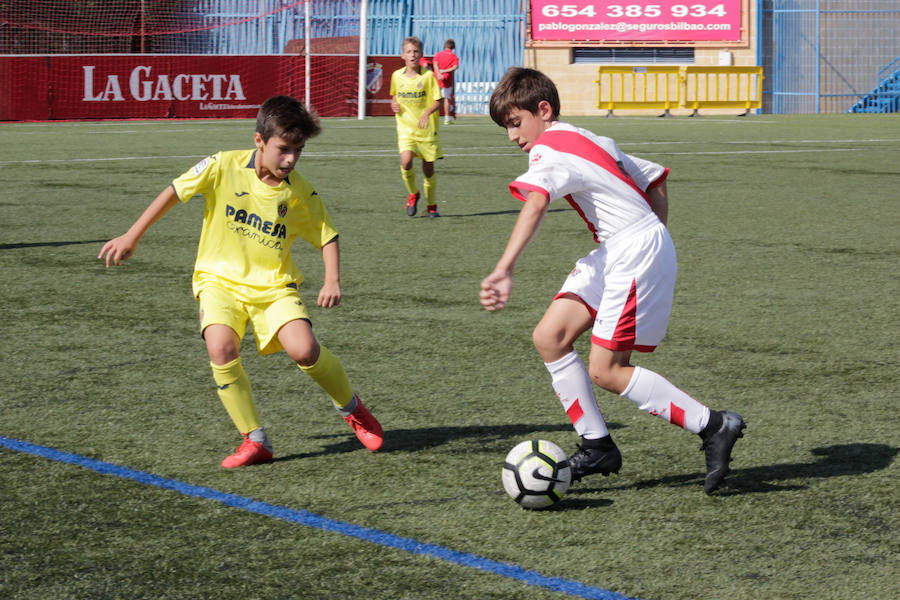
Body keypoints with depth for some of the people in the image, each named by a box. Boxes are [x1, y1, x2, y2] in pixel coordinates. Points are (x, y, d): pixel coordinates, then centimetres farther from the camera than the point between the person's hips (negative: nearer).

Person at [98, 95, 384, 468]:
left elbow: (327, 237, 6)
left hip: (272, 284, 1)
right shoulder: (225, 167, -11)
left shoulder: (299, 192, -5)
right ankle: (255, 441, -14)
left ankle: (351, 408, 8)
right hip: (220, 278, -1)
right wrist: (132, 237, -1)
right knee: (221, 349, -29)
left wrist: (332, 281, -12)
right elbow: (174, 192, -2)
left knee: (303, 350, -23)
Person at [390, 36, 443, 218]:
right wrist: (394, 105, -1)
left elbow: (438, 101, -4)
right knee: (406, 162, -20)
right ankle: (413, 194, 7)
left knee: (428, 168, 4)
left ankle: (431, 205, 25)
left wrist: (427, 113, -22)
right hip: (405, 128, 1)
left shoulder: (428, 76, -7)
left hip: (427, 129, -1)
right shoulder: (396, 76, 2)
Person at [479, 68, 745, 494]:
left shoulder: (549, 148, -12)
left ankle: (714, 427, -2)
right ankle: (597, 446, 9)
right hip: (614, 251, 10)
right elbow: (655, 179, 25)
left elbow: (535, 203, -33)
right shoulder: (590, 142, 18)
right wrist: (655, 243, 25)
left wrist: (504, 270, -45)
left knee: (605, 370, -8)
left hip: (637, 251, -10)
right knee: (549, 338, 3)